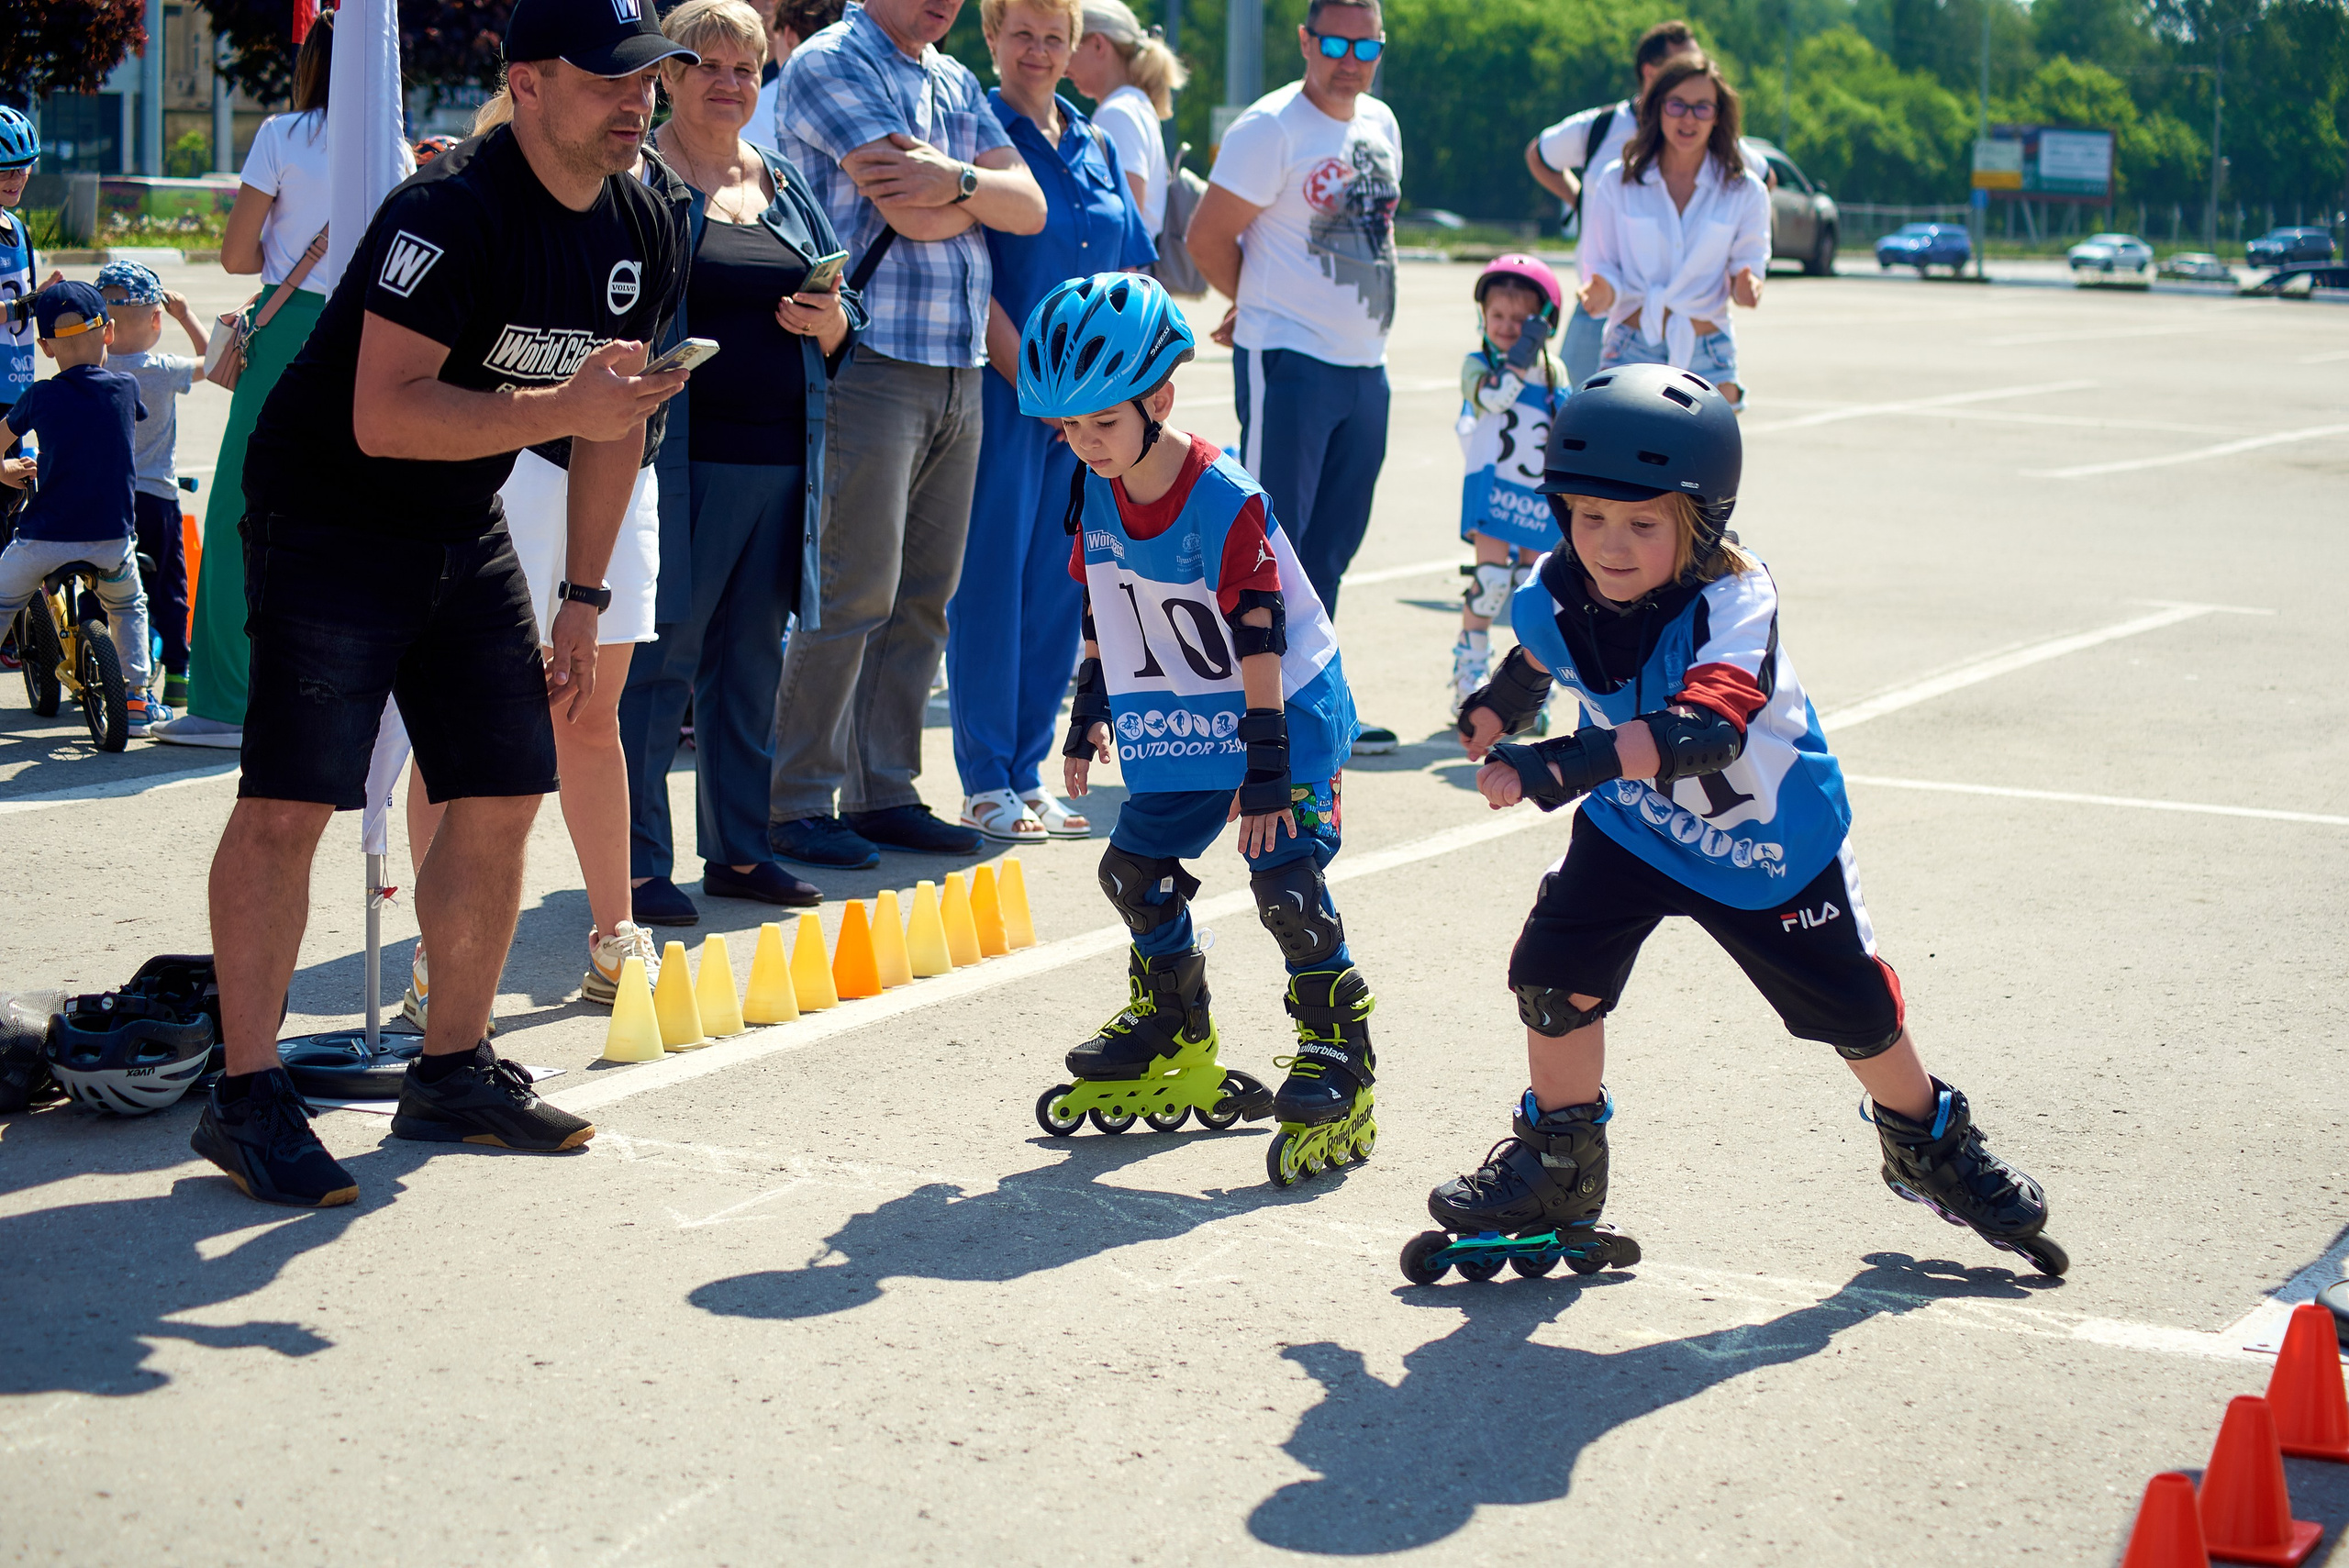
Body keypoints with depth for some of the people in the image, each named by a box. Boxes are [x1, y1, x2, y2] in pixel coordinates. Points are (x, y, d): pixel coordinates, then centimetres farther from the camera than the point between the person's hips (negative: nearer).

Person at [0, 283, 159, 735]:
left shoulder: (40, 397, -3)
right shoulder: (126, 389, 0)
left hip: (43, 539, -2)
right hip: (113, 537, 2)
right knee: (129, 608, 28)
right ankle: (137, 698, 21)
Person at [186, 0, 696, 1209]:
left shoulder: (643, 233, 2)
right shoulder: (449, 213, -24)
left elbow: (612, 416, 12)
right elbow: (386, 415, -30)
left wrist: (582, 599, 11)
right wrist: (559, 406, -35)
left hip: (465, 534, 8)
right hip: (326, 517, -8)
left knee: (504, 796, 5)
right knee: (291, 798, -13)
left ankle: (451, 1073, 19)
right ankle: (245, 1098, -5)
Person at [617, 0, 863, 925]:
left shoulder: (786, 186, 17)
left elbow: (846, 320, 19)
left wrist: (830, 322, -1)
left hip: (780, 463, 6)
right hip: (682, 461, -6)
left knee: (754, 657, 11)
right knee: (662, 655, -4)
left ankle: (739, 849, 20)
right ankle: (638, 863, 2)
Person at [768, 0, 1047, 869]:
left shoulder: (957, 83, 20)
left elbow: (1030, 207, 7)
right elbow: (915, 216, -16)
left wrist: (959, 181, -12)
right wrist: (986, 191, 3)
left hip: (960, 373, 8)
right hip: (870, 364, -8)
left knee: (922, 597, 9)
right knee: (852, 594, -7)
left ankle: (884, 791, 17)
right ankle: (797, 802, 1)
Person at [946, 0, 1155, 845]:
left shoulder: (1095, 148, 14)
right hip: (1002, 391, -6)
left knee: (1058, 582, 8)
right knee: (992, 575, -2)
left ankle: (1029, 771, 17)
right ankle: (984, 782, 4)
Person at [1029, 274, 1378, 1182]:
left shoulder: (1230, 504, -25)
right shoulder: (1101, 499, -3)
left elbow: (1260, 639, -24)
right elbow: (1102, 614, 12)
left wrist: (1265, 768, -24)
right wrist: (1088, 717, 16)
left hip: (1286, 710, -7)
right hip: (1182, 726, 7)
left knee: (1286, 882, -16)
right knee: (1134, 868, 7)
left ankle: (1338, 1056, -3)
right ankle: (1173, 1024, 29)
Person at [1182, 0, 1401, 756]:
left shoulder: (1381, 123, 12)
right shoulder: (1271, 127, -11)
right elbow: (1207, 238, -10)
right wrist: (1265, 305, 5)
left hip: (1366, 364, 7)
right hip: (1288, 362, -7)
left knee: (1330, 545, 12)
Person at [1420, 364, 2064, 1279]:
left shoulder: (1734, 603, -36)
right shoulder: (1557, 594, -19)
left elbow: (1705, 727, -54)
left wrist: (1562, 766, -64)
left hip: (1770, 839, -3)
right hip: (1634, 827, 4)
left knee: (1853, 1010, 7)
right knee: (1553, 973, -11)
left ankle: (1931, 1146, 37)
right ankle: (1558, 1167, 10)